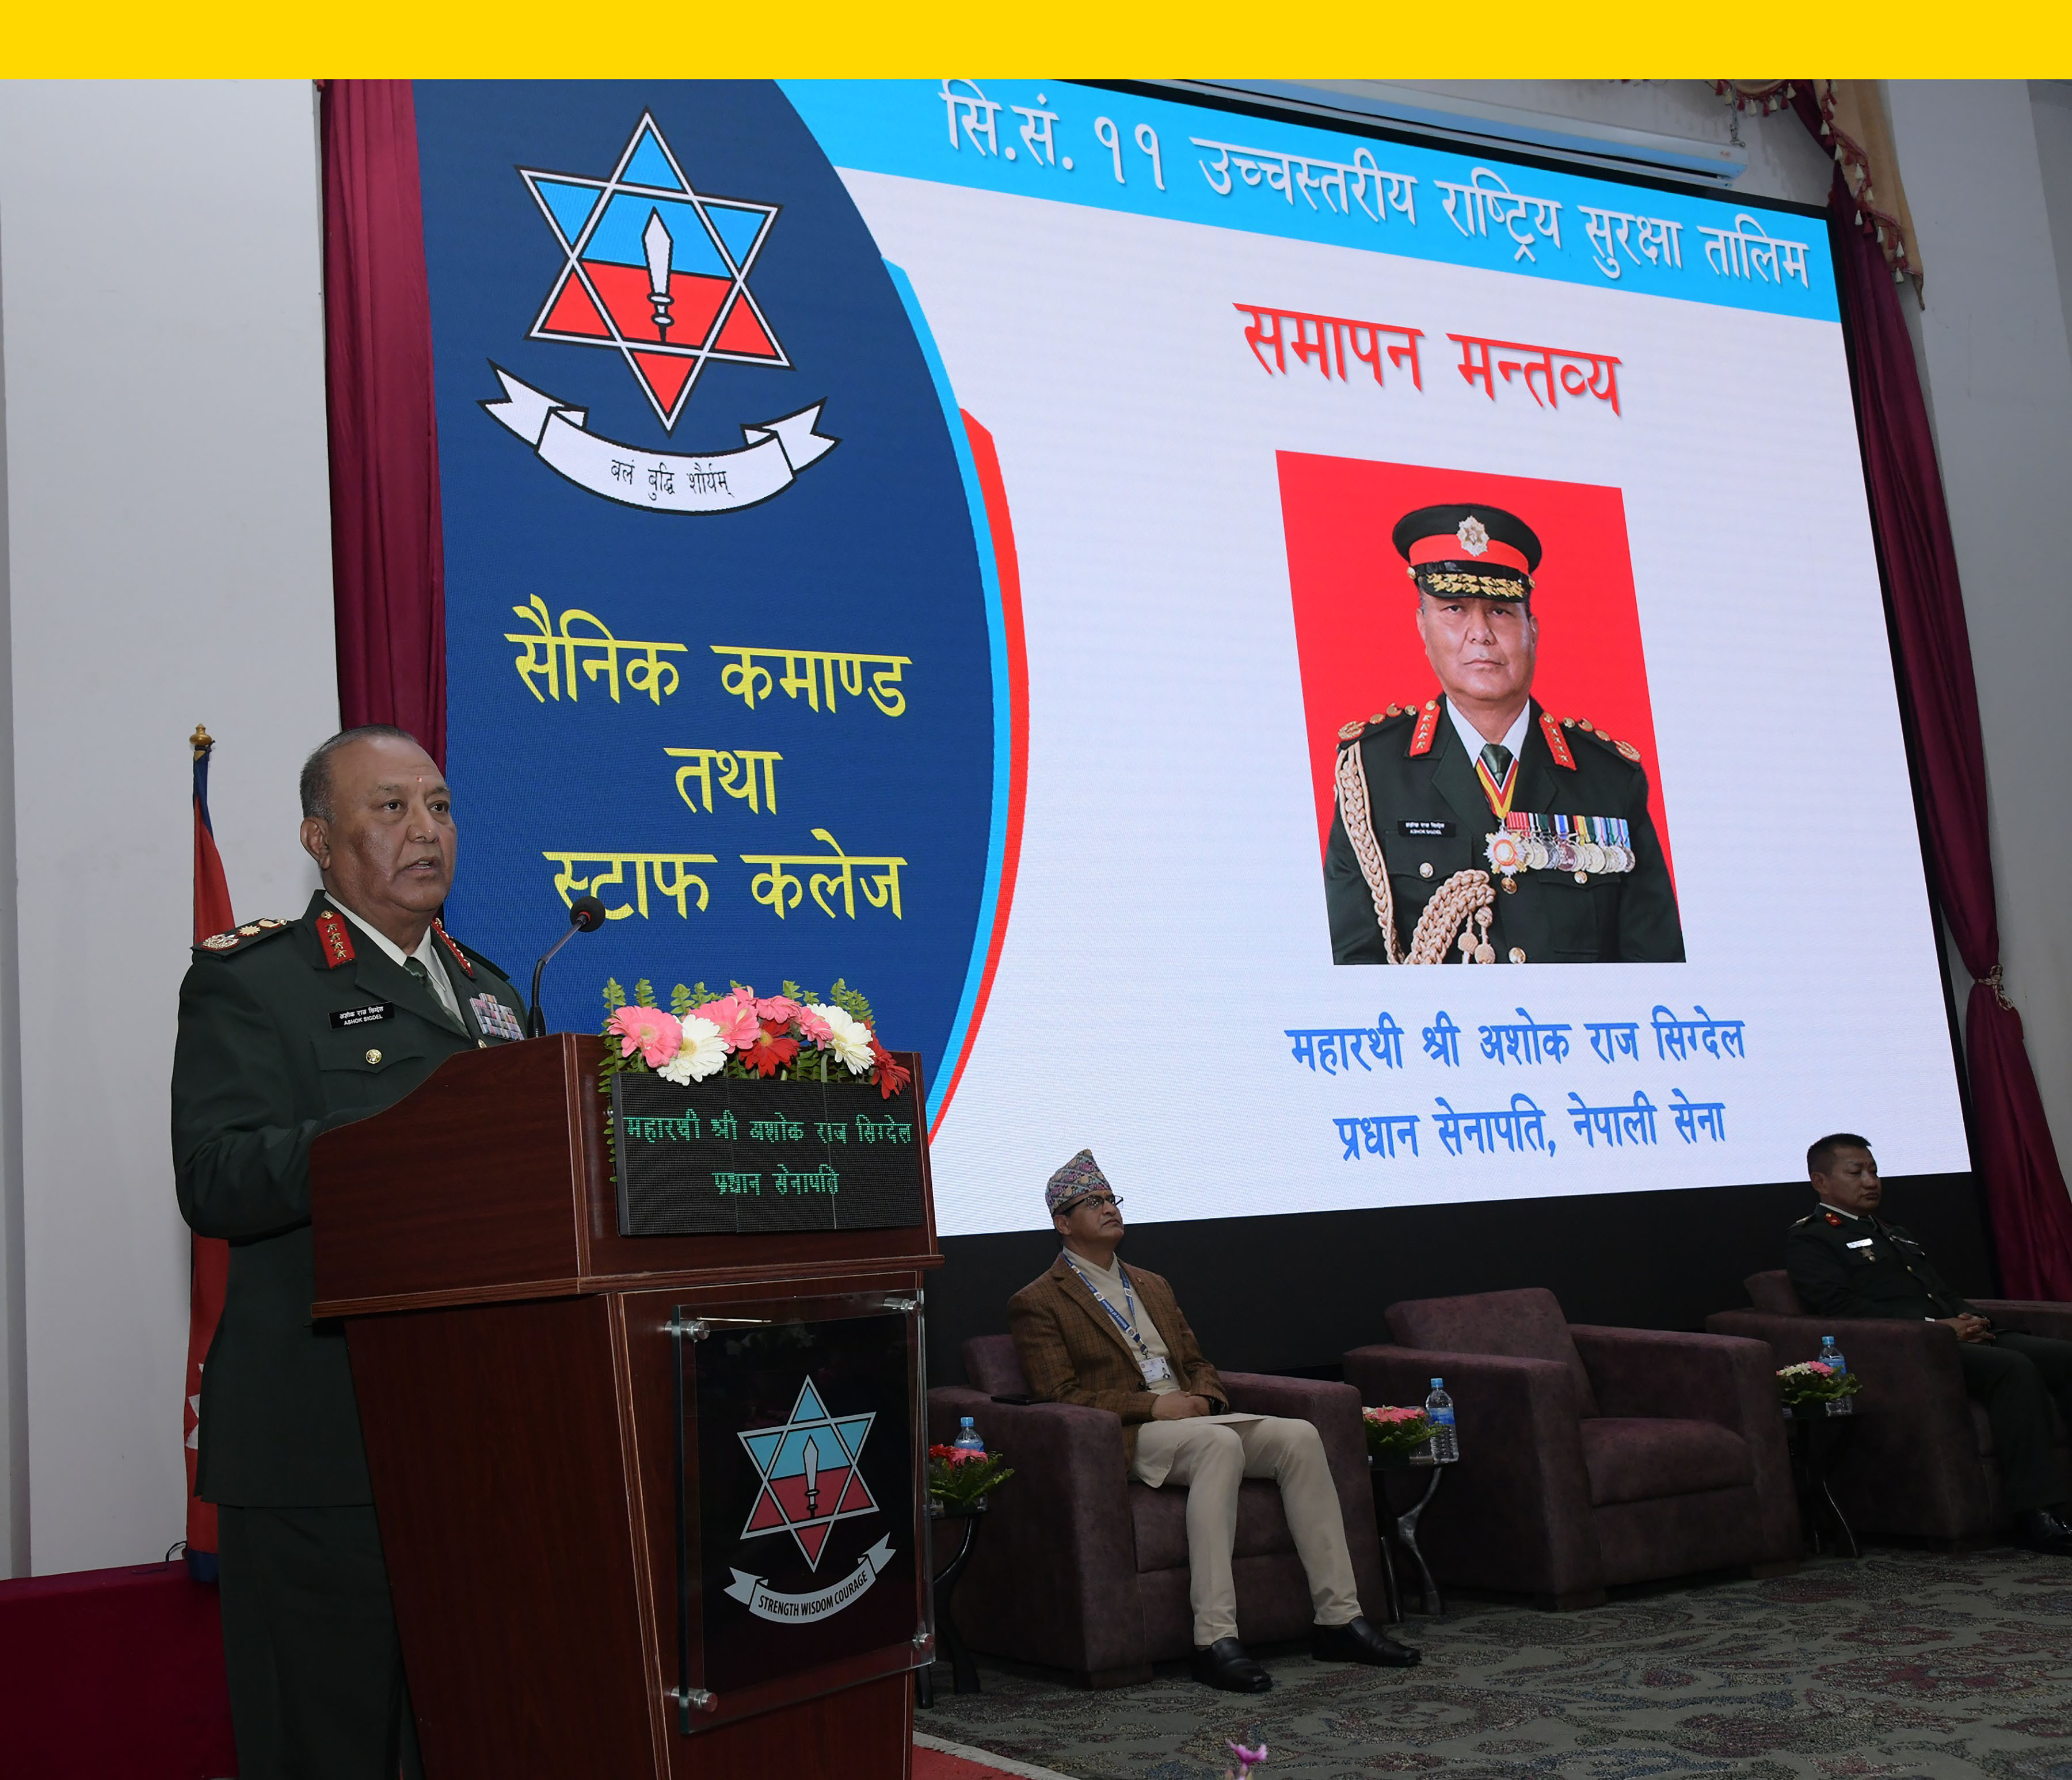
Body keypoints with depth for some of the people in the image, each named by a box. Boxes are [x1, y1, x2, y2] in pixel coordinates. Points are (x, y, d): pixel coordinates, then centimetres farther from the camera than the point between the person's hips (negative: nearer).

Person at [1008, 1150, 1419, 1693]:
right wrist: (1152, 1405, -16)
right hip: (1126, 1439, -7)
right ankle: (1215, 1641, -41)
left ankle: (1339, 1619, -20)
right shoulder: (1037, 1303, 2)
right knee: (1221, 1443, -36)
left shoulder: (1152, 1287, 26)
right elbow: (1060, 1397, -8)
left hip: (1192, 1419, 7)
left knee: (1298, 1436, -19)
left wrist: (1203, 1397, 1)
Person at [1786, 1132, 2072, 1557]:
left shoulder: (1894, 1234, 32)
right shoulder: (1809, 1240, 3)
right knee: (2015, 1368, -31)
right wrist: (1935, 1327, -17)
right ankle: (2036, 1516, -32)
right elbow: (1842, 1306, -12)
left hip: (1960, 1339, 8)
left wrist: (1972, 1320, 3)